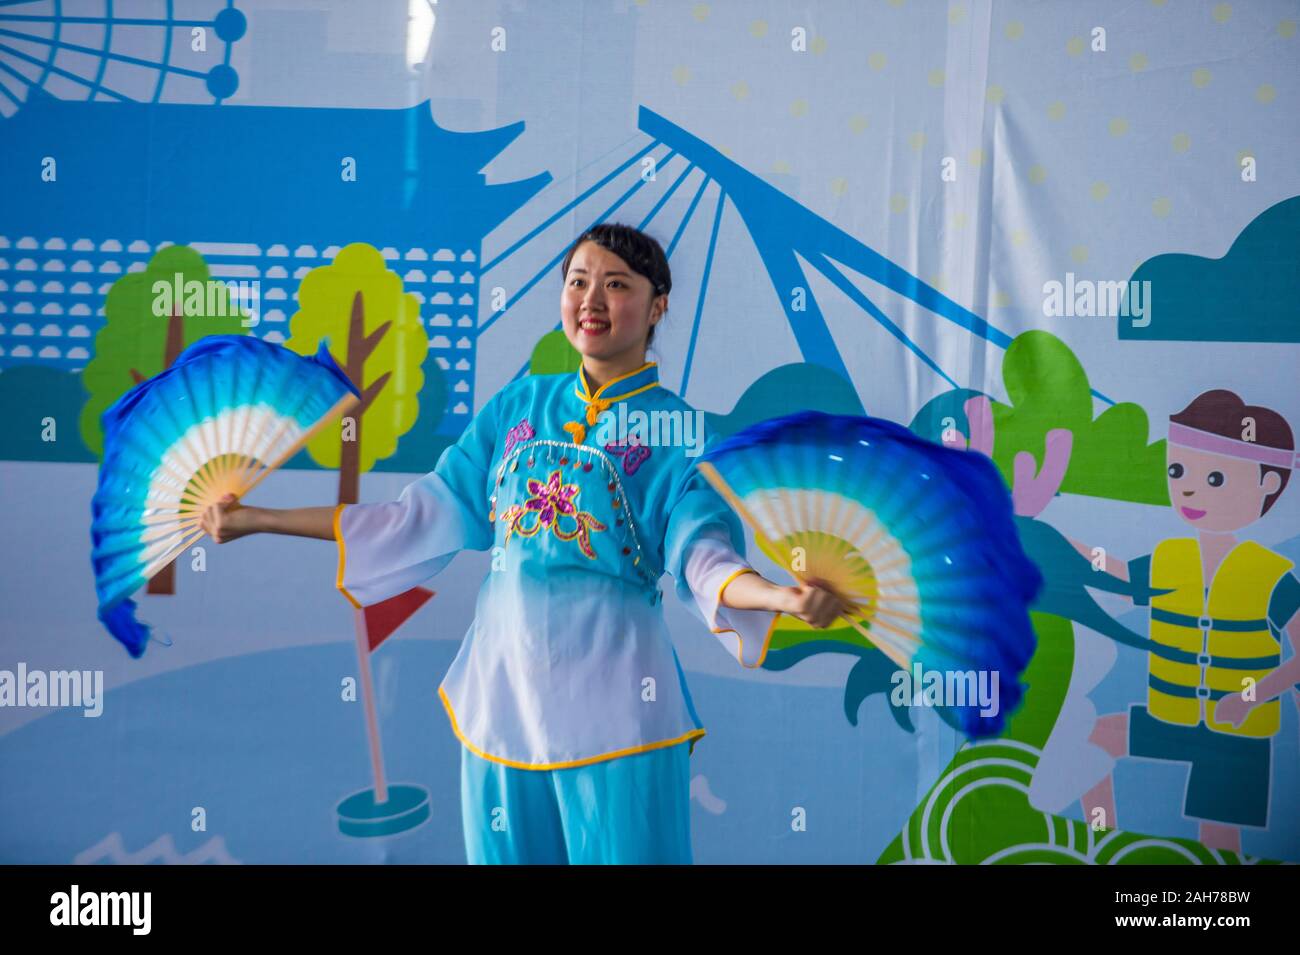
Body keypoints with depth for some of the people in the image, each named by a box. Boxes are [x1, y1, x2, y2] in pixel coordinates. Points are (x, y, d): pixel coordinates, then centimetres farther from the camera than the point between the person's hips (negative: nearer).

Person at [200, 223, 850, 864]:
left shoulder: (681, 429, -2)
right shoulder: (518, 405, 9)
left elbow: (701, 551, -13)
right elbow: (427, 515, 9)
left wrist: (779, 595, -36)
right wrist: (258, 520, 8)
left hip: (611, 699, -3)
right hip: (502, 681, 4)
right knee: (507, 852, 14)